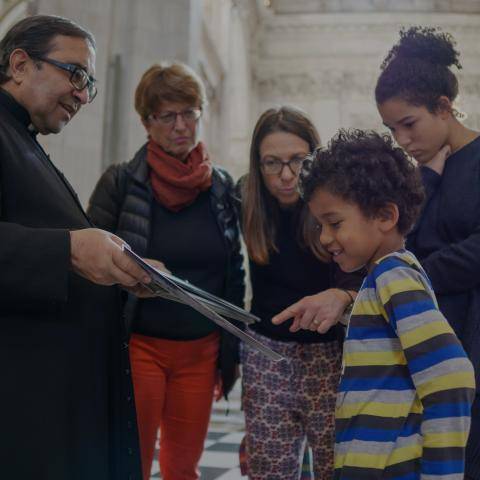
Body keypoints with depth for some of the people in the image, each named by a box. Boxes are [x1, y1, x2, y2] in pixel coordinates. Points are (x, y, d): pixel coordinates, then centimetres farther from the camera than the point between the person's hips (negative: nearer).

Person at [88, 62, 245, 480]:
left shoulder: (222, 187, 7)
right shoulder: (121, 182, -3)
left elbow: (234, 276, 10)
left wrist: (232, 351, 10)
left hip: (201, 350, 3)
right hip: (138, 346, -3)